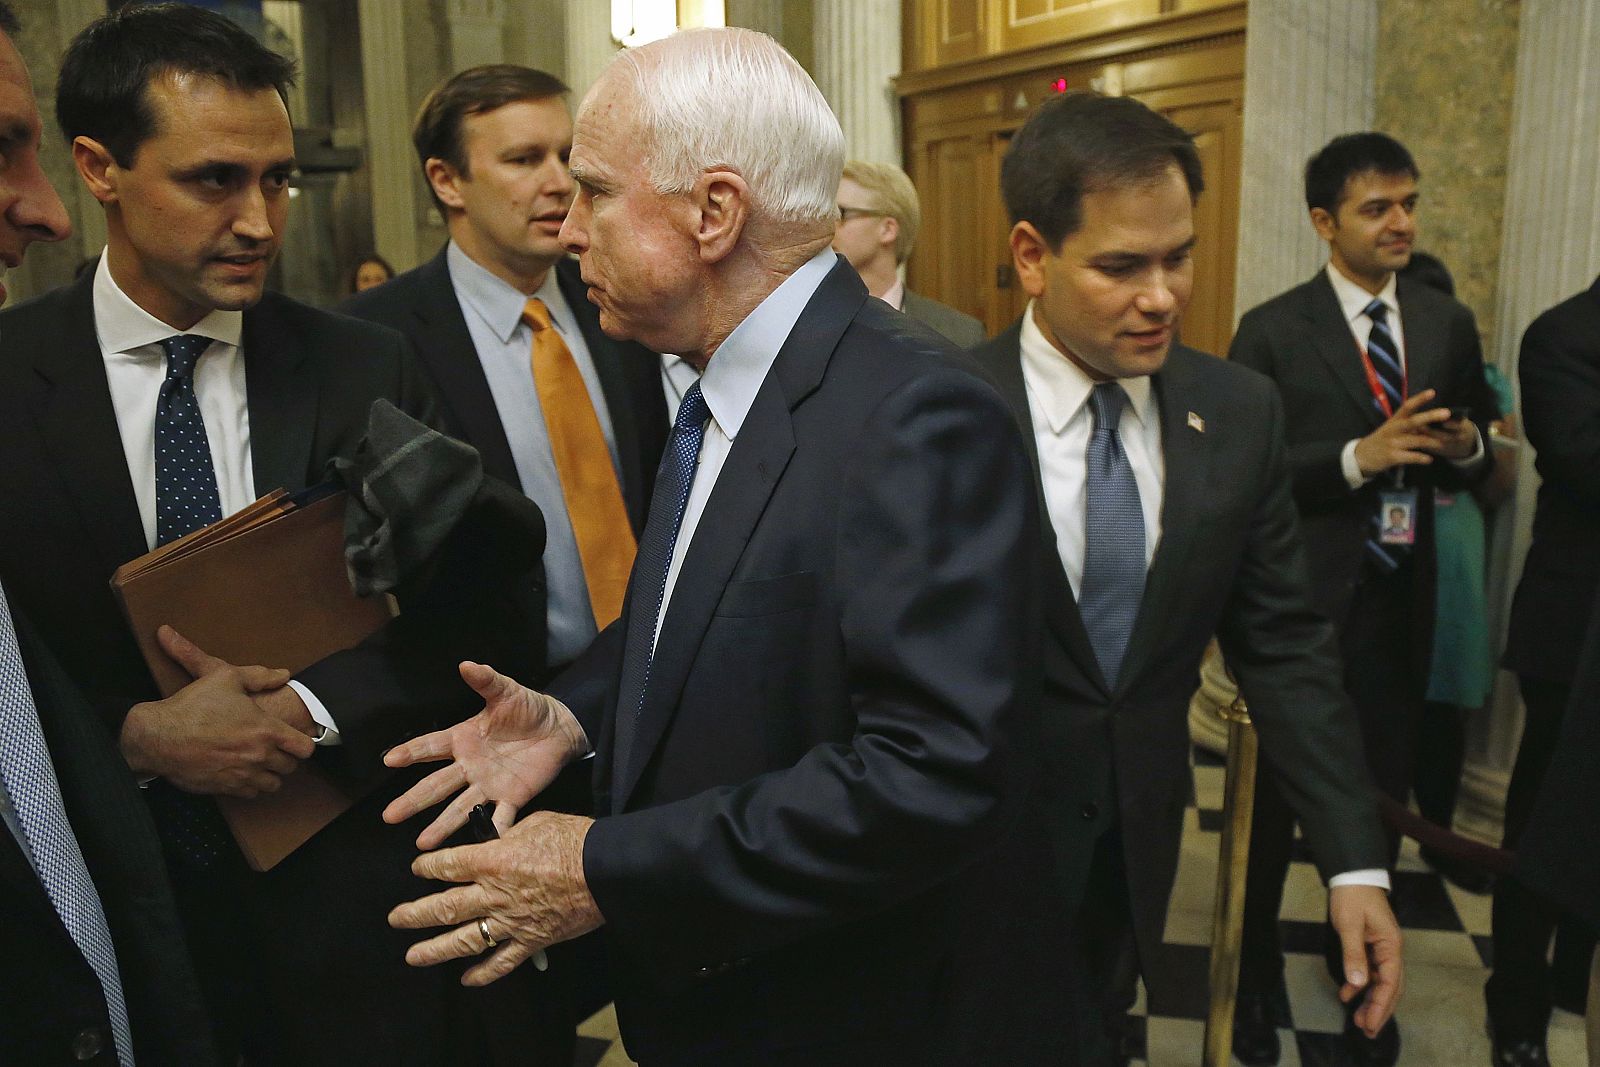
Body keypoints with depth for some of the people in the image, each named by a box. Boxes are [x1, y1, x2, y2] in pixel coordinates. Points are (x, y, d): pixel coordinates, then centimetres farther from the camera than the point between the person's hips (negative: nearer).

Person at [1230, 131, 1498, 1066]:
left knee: (1384, 795, 15)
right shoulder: (1272, 331, -8)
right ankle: (1257, 964, 33)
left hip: (1401, 603, 4)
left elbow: (1473, 468, 11)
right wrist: (1357, 457, -23)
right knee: (1276, 795, 11)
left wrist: (1466, 448, -11)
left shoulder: (1449, 324, 5)